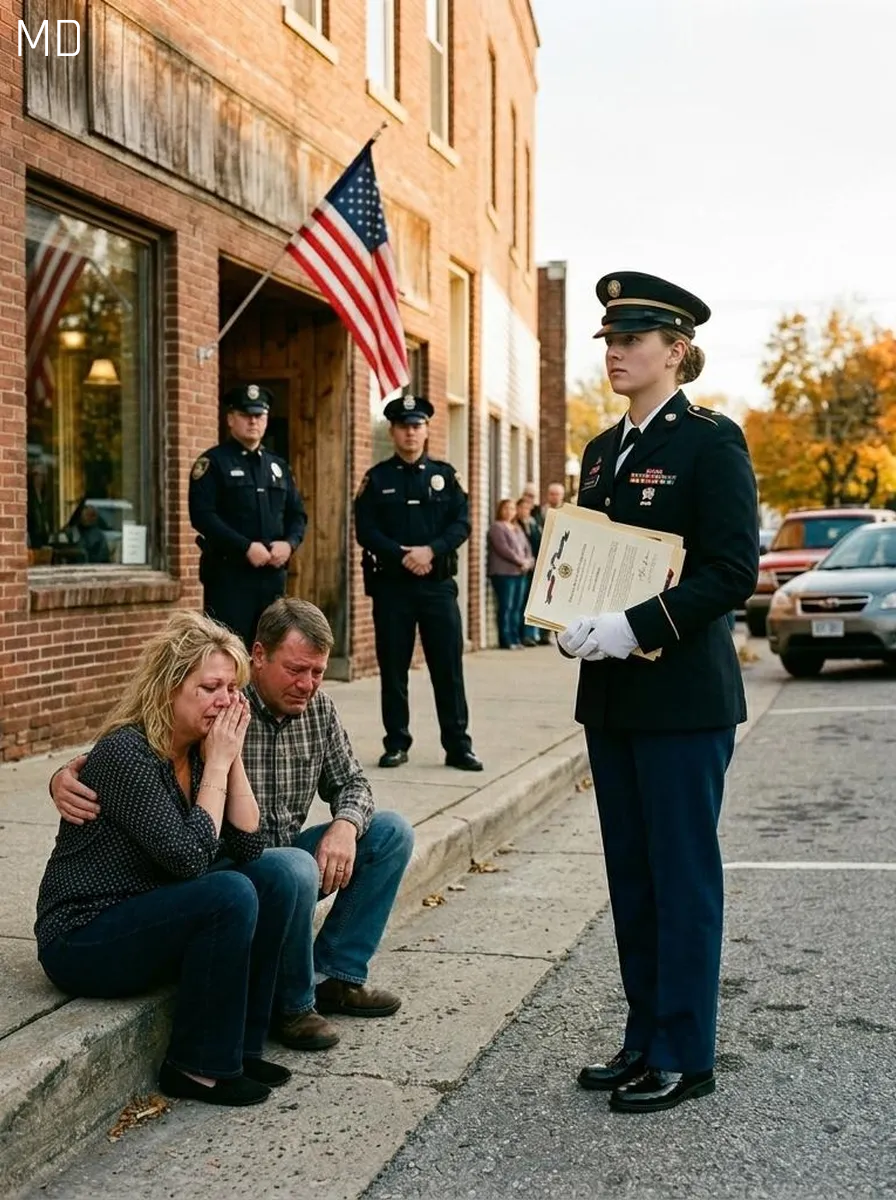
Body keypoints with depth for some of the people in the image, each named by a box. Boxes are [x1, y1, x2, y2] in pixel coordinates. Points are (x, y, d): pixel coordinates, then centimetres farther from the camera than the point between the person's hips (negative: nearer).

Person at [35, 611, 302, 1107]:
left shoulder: (197, 750, 3)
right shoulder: (126, 753, -21)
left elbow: (248, 846, -1)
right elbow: (190, 857, -26)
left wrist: (232, 757, -8)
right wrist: (217, 764, -19)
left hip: (148, 922, 8)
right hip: (82, 943, -8)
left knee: (274, 871, -8)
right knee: (231, 894, -27)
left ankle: (241, 1046, 0)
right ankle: (200, 1067, -10)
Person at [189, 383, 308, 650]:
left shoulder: (279, 466, 18)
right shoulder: (212, 463, -1)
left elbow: (297, 514, 16)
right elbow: (202, 515, -13)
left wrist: (289, 543, -6)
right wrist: (247, 547, -19)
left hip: (273, 574, 6)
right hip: (228, 573, -6)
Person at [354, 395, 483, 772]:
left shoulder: (445, 475, 9)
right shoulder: (377, 478, 6)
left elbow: (462, 524, 0)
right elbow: (366, 530, -2)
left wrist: (430, 550, -15)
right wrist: (402, 556, -15)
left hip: (438, 583, 1)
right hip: (390, 584, 0)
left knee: (449, 665, 0)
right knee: (393, 667, 4)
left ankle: (458, 746, 7)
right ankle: (396, 744, 14)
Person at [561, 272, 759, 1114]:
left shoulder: (710, 442, -9)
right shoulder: (603, 451, 14)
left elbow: (734, 570, -16)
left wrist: (635, 627, -23)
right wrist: (571, 621, -2)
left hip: (682, 694, -7)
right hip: (612, 695, 8)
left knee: (682, 876, 2)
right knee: (631, 876, 14)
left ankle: (685, 1057, 14)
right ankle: (645, 1038, 26)